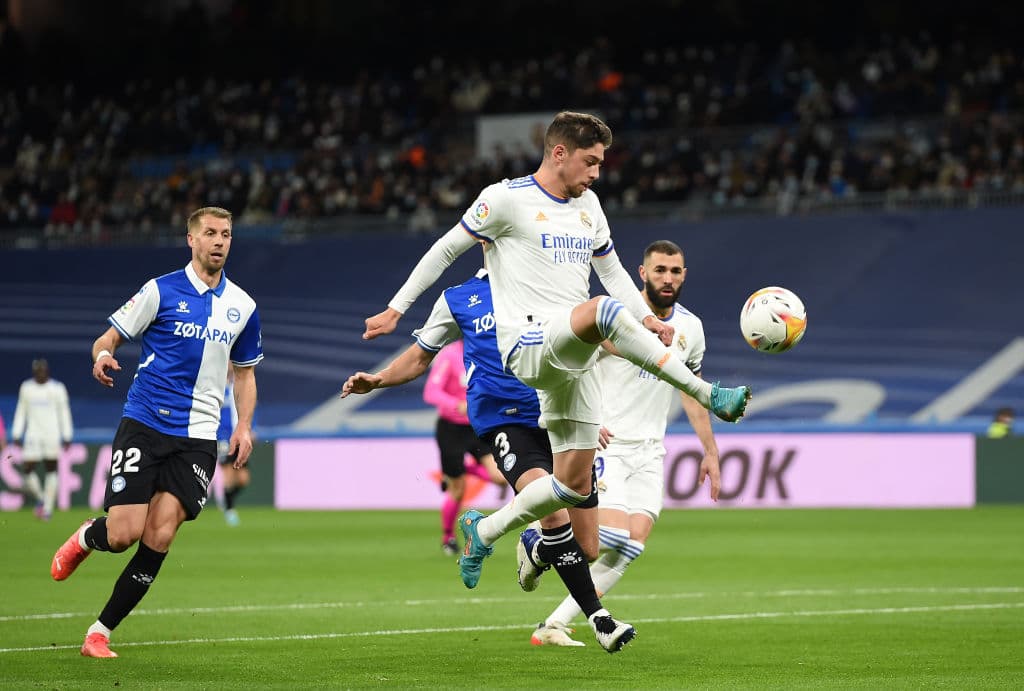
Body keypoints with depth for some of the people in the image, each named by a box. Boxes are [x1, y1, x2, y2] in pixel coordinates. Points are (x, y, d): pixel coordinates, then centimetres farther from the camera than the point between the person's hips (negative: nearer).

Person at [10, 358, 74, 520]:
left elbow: (64, 413, 4)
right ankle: (40, 498, 17)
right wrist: (16, 434, 9)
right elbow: (21, 411, 15)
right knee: (26, 470, -7)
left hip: (52, 435, -2)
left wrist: (67, 437, 0)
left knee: (51, 470, -2)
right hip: (33, 436, 2)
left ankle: (48, 508, 4)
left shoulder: (57, 388, 1)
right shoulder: (26, 388, 9)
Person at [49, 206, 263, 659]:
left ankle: (101, 632, 3)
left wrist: (244, 426, 6)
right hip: (144, 425, -3)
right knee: (123, 534, -11)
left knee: (159, 537, -10)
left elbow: (244, 372, 21)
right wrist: (102, 355, -24)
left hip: (197, 438, 3)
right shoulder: (161, 291, -2)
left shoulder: (242, 306, 10)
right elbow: (108, 339, 1)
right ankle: (85, 537, 27)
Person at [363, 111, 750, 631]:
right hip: (528, 347, -8)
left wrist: (647, 319, 6)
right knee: (604, 311, -37)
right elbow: (446, 249, 3)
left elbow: (611, 269, 24)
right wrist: (395, 309, 4)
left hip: (572, 360, 8)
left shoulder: (588, 205, 16)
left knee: (575, 486, 5)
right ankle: (708, 395, -38)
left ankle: (483, 531, 27)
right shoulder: (507, 198, -4)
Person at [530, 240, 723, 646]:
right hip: (604, 443, -6)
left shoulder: (690, 328, 8)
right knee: (613, 535, -21)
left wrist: (710, 451, 20)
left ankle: (555, 625, -4)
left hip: (648, 452, 6)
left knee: (633, 544, -10)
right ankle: (538, 539, 8)